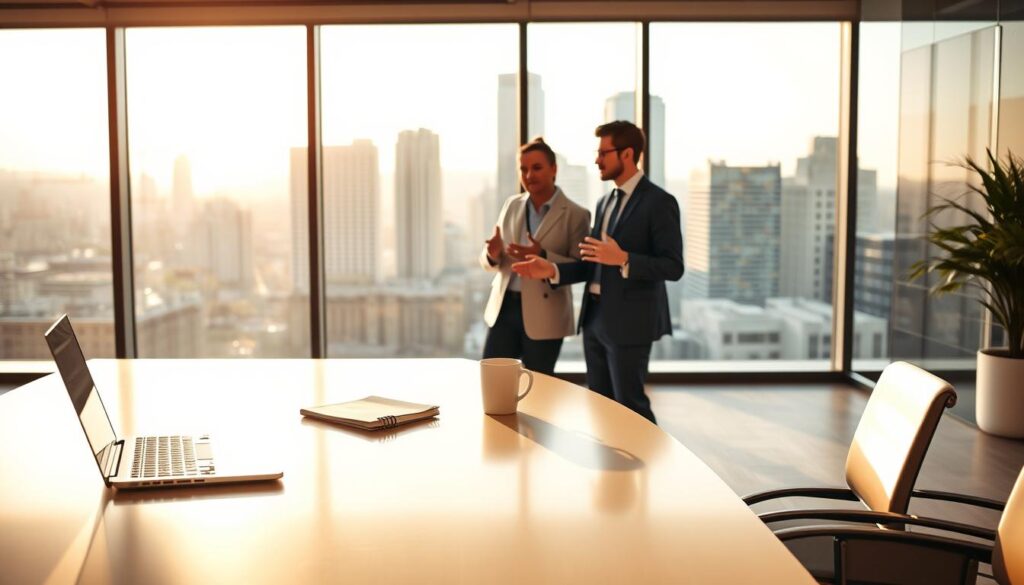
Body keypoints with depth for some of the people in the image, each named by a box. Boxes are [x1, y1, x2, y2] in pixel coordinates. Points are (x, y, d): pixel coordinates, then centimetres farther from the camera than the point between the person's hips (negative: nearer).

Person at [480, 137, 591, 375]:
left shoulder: (575, 215, -6)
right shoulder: (511, 205, 9)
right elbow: (489, 262, 11)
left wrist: (543, 257, -25)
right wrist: (493, 255, -13)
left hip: (543, 315, -4)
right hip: (503, 308, 5)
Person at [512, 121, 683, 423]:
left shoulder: (659, 202, -10)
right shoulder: (605, 202, 15)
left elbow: (673, 267, -16)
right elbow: (595, 264, 13)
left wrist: (623, 259, -27)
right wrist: (552, 269, -1)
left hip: (628, 322, -8)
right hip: (595, 319, 8)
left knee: (630, 404, 0)